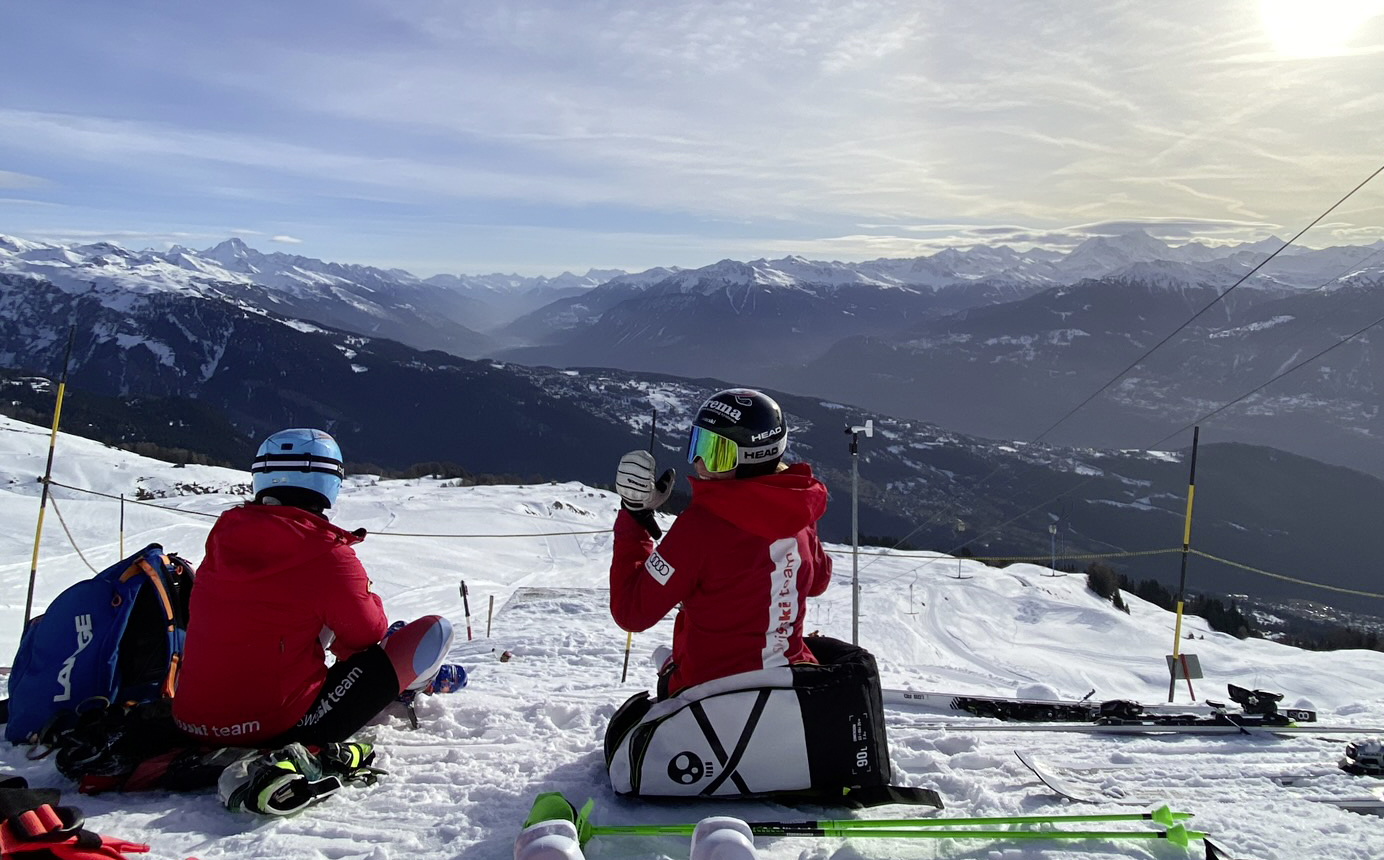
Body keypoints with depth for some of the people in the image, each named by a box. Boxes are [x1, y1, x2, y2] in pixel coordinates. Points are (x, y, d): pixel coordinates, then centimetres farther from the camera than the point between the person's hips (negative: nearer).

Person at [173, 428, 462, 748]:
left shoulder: (224, 534, 0)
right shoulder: (325, 555, -19)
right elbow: (367, 633, -4)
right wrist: (370, 599, 18)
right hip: (280, 729, -7)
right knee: (435, 630, 0)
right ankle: (409, 681, 32)